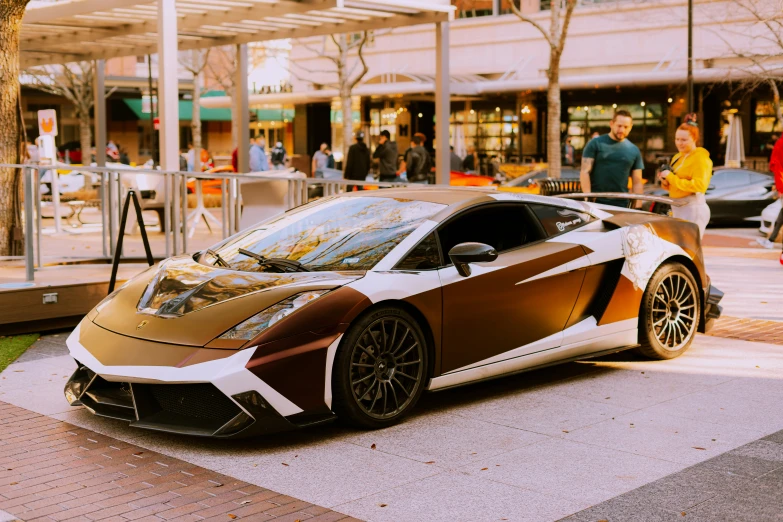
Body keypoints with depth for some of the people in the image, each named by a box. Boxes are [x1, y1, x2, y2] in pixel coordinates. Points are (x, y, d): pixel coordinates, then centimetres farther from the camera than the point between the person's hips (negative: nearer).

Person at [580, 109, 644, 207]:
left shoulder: (634, 150, 11)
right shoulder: (596, 144, 3)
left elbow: (637, 182, 12)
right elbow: (585, 172, -2)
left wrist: (637, 207, 3)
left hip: (621, 205, 3)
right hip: (596, 203, -3)